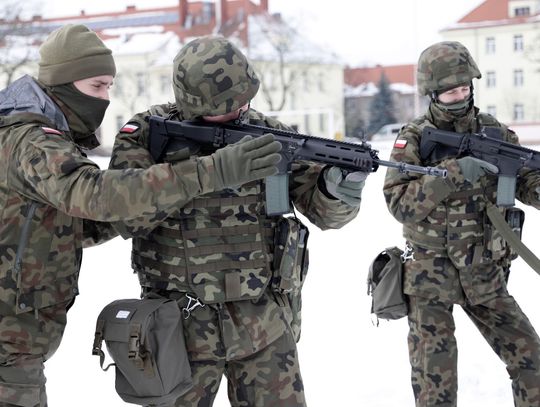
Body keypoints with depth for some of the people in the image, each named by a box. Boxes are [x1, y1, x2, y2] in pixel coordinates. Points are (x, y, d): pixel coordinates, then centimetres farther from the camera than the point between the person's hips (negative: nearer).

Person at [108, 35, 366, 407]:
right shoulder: (146, 135, -6)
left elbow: (323, 209, 0)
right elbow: (131, 217, -18)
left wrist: (339, 185, -23)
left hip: (266, 326, 2)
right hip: (182, 328, -1)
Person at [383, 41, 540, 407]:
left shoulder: (494, 132, 2)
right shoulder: (413, 140, -8)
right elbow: (400, 203, -18)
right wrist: (453, 173, -28)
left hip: (485, 276, 4)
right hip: (431, 278, -3)